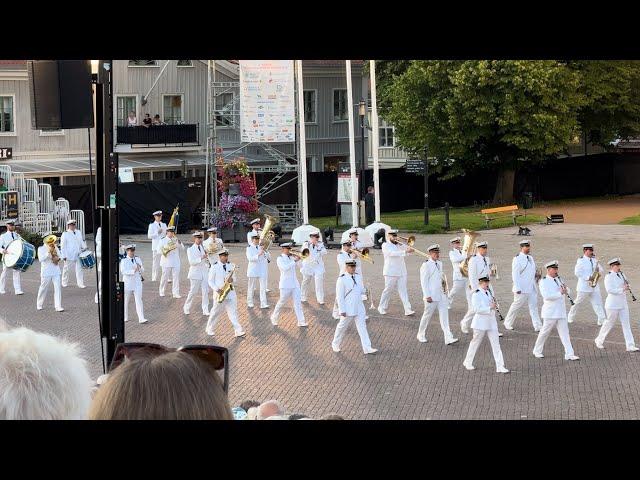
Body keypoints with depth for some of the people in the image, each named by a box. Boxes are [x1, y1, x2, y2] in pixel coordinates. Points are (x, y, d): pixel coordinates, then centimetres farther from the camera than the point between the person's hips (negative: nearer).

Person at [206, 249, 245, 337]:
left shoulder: (231, 266, 7)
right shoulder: (214, 267, -6)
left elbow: (234, 279, 14)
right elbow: (210, 281, -3)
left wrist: (232, 280, -11)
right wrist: (217, 289, -16)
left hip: (230, 292, 3)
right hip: (219, 293, -3)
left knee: (233, 312, -1)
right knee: (216, 312, 6)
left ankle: (238, 331, -5)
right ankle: (210, 329, 22)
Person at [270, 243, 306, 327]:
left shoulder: (291, 257, 12)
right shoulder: (280, 259, -7)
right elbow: (285, 268, -24)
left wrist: (298, 258, -6)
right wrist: (294, 261, -24)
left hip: (294, 284, 5)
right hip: (285, 285, -5)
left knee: (297, 303, -1)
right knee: (281, 302, 6)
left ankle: (301, 321, -3)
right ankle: (274, 318, 26)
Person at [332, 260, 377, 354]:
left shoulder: (358, 277, 7)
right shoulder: (342, 279, -13)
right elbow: (339, 296, -13)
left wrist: (365, 289, -8)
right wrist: (342, 310, -16)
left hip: (359, 307, 5)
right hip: (348, 308, -5)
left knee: (362, 327, 1)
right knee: (342, 326, 9)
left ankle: (367, 348, -2)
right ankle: (335, 344, 29)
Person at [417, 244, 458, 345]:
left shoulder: (439, 263, 12)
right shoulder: (426, 265, -11)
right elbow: (424, 281, -14)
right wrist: (427, 296, -18)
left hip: (441, 294, 7)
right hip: (431, 296, -7)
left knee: (444, 315, -2)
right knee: (427, 315, 6)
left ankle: (448, 338, -8)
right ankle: (421, 335, 26)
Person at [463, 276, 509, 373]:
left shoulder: (488, 292, 11)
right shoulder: (476, 294, -13)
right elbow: (477, 309, -21)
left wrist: (494, 305, 1)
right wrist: (490, 308, -25)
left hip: (491, 322, 6)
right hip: (480, 323, -6)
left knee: (496, 344, 0)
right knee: (475, 342, 8)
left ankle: (500, 366, -1)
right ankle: (468, 362, 27)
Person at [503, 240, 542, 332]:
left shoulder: (530, 258, 14)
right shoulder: (517, 259, -10)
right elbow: (515, 274, -15)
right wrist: (518, 288, -20)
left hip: (531, 288, 7)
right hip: (522, 289, -7)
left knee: (534, 306, 1)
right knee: (516, 305, 3)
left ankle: (537, 326, -2)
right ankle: (508, 323, 20)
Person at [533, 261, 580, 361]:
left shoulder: (558, 279, 15)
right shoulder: (543, 282, -9)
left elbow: (567, 292, 16)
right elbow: (546, 296, -22)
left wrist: (565, 289, -7)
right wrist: (560, 293, -25)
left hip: (561, 312, 6)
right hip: (550, 312, -6)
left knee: (564, 333, 1)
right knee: (544, 332, 5)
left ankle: (569, 354, -3)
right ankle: (537, 351, 21)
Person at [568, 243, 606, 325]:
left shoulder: (594, 260, 12)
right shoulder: (581, 260, -8)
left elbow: (602, 272, 13)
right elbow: (577, 272, -18)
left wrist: (598, 269, -10)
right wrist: (588, 278, -22)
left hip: (594, 286, 5)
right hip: (584, 286, -5)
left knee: (598, 302, -5)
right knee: (578, 302, 7)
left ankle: (602, 320, -10)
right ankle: (571, 317, 26)